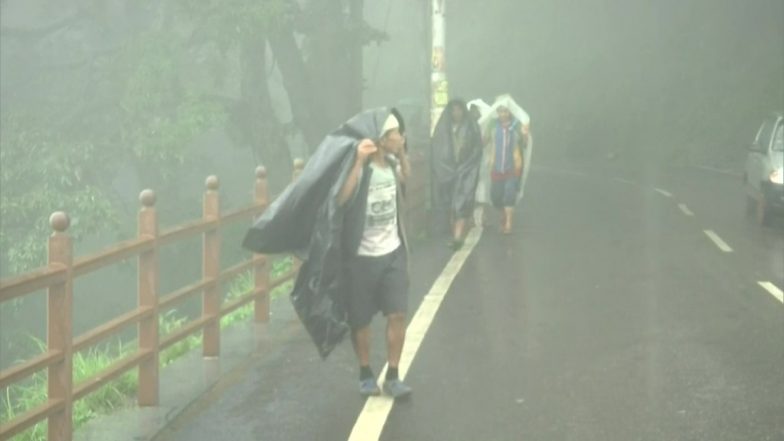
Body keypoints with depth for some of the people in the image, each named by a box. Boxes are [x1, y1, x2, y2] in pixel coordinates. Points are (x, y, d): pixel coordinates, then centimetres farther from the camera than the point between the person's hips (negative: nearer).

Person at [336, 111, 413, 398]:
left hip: (393, 252, 5)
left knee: (397, 314, 0)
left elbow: (406, 177, 26)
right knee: (361, 320, 7)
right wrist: (359, 161, -39)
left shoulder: (392, 163, 1)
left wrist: (402, 153, 9)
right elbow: (341, 199, -38)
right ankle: (366, 374, 25)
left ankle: (392, 377, 9)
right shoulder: (361, 169, -20)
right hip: (363, 256, -5)